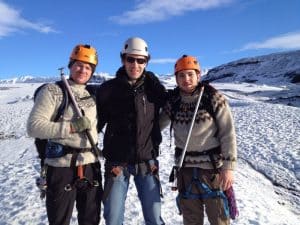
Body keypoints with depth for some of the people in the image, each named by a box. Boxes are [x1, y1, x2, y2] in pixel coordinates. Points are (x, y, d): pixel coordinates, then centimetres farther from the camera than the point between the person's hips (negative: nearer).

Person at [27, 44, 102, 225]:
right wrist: (72, 126, -20)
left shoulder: (92, 95, 10)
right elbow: (33, 126, -14)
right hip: (61, 166, -4)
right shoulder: (52, 91, -5)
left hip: (91, 166, 5)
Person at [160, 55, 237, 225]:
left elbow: (228, 134, -11)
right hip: (185, 166, 3)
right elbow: (158, 124, 9)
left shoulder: (214, 98, -11)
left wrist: (228, 166, -14)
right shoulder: (173, 100, -2)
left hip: (212, 166, -3)